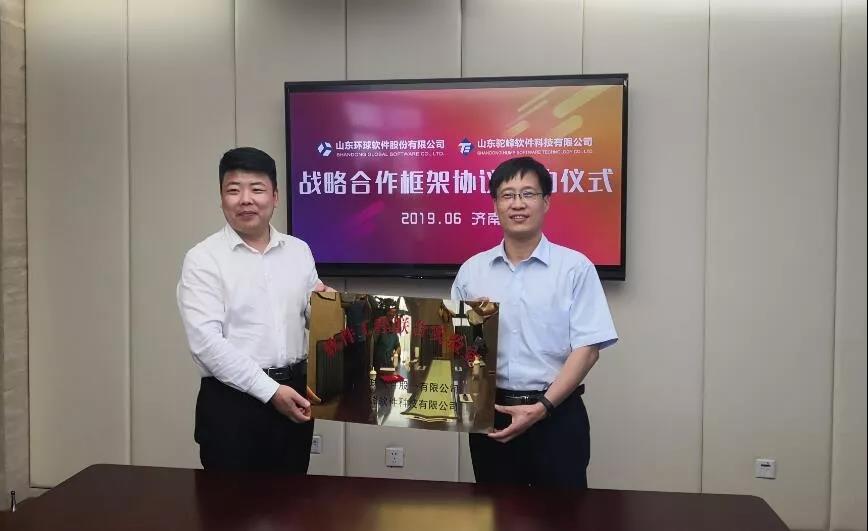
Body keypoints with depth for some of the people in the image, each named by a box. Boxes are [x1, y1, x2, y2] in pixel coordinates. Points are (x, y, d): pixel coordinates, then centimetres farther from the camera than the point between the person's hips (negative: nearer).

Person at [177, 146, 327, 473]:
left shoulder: (299, 251, 7)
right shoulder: (203, 259, -8)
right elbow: (206, 342, -16)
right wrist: (270, 390, -19)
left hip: (294, 393, 5)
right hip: (231, 401, -4)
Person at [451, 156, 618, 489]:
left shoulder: (575, 267, -4)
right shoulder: (471, 270, 6)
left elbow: (587, 348, -8)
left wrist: (542, 407, -15)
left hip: (557, 414, -3)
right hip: (490, 413, 3)